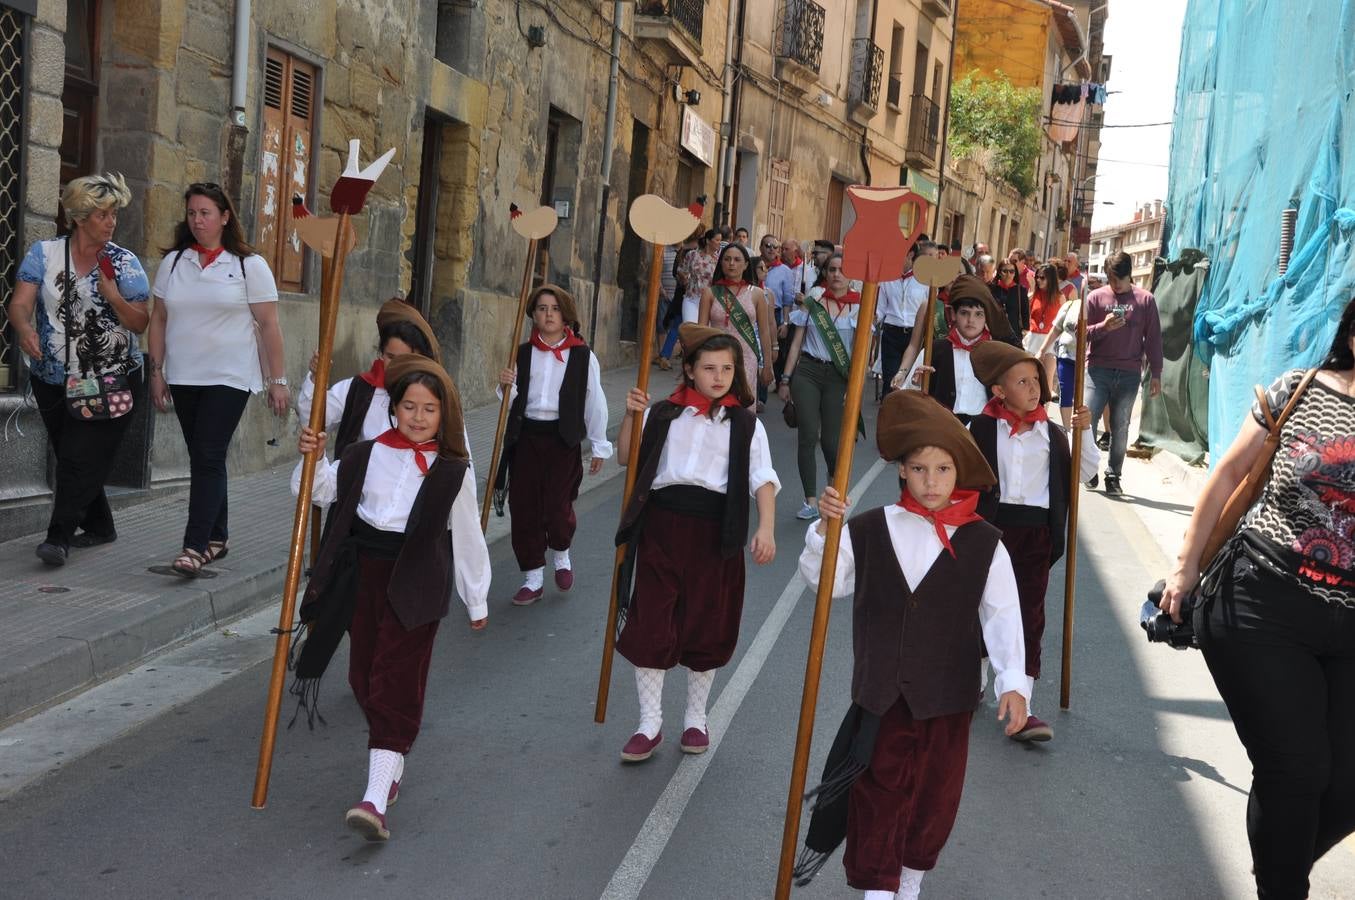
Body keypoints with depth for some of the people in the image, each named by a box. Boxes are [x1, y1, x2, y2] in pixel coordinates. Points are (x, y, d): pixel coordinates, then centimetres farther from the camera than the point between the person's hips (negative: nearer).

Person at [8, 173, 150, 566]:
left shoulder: (125, 262, -2)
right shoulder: (44, 254, 1)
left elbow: (140, 324, -4)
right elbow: (20, 303, -8)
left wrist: (114, 297, -23)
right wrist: (24, 328, -31)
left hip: (110, 379, -3)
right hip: (53, 379, 3)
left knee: (82, 458, -12)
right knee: (69, 457, 12)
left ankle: (59, 537, -9)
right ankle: (99, 527, 28)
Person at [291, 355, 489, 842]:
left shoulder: (453, 471, -2)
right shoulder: (365, 456, 5)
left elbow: (467, 537, 4)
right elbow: (317, 490, 11)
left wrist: (477, 600, 10)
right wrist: (312, 458, -9)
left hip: (415, 586, -4)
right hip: (363, 577, 4)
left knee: (396, 685, -9)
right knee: (364, 677, 12)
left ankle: (375, 800, -14)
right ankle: (392, 769, 32)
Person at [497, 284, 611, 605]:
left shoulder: (583, 356, -2)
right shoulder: (522, 353, 6)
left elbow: (595, 403, 2)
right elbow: (513, 403, 11)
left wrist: (599, 446, 4)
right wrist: (506, 387, -11)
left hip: (563, 438, -3)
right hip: (525, 437, 3)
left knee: (558, 507, -6)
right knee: (523, 506, 4)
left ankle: (561, 556, 28)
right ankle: (533, 579, 18)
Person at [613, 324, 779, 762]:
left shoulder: (745, 424, 3)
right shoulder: (664, 414, 6)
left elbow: (763, 480, -5)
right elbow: (627, 458, 9)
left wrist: (766, 528, -19)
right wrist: (633, 416, -6)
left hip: (715, 531, 0)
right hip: (662, 524, 1)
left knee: (707, 627, 9)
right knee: (650, 623, 0)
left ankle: (696, 718, 28)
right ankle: (650, 724, 13)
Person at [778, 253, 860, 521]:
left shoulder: (859, 306, 1)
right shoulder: (813, 299, 6)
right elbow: (797, 341, 9)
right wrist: (786, 378, 7)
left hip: (838, 376, -1)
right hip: (807, 371, 1)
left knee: (831, 439, -1)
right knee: (807, 435, -7)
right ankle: (811, 501, 0)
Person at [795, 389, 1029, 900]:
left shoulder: (983, 544, -6)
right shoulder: (870, 531, -3)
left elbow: (1003, 617, -6)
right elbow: (825, 581, 2)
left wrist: (1014, 682, -16)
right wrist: (826, 528, -14)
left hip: (946, 695, 0)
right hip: (881, 691, 0)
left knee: (934, 795, 15)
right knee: (877, 795, 5)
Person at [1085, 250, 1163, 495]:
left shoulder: (1145, 300, 4)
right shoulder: (1096, 297, 4)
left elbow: (1153, 339, 6)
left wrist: (1155, 374, 5)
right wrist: (1104, 326, -17)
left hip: (1129, 374, 0)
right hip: (1098, 370, 0)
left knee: (1120, 428, 7)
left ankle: (1113, 476, 15)